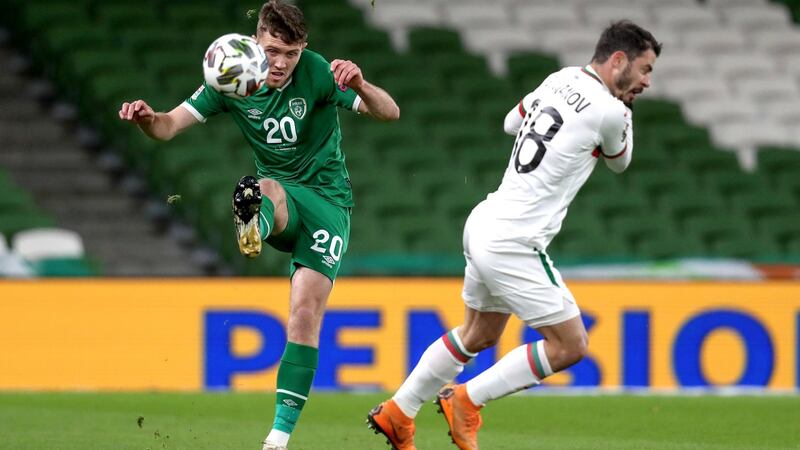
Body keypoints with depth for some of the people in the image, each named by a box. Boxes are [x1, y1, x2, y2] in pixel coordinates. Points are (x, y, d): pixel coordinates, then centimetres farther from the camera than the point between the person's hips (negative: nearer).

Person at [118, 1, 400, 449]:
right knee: (267, 188, -36)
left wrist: (361, 87, -45)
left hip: (328, 199, -2)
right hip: (279, 194, 2)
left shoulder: (317, 73, -15)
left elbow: (390, 113, -22)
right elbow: (171, 125, -6)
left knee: (306, 313, -13)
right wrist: (147, 119, -31)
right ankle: (252, 226, -74)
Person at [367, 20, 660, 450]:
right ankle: (465, 401, 3)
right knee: (570, 345, -2)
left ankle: (396, 413, 34)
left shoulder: (560, 80, 8)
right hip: (514, 243, -9)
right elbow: (619, 161, 8)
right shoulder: (608, 111, -15)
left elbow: (512, 121, 27)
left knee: (479, 335, 26)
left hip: (486, 222, 9)